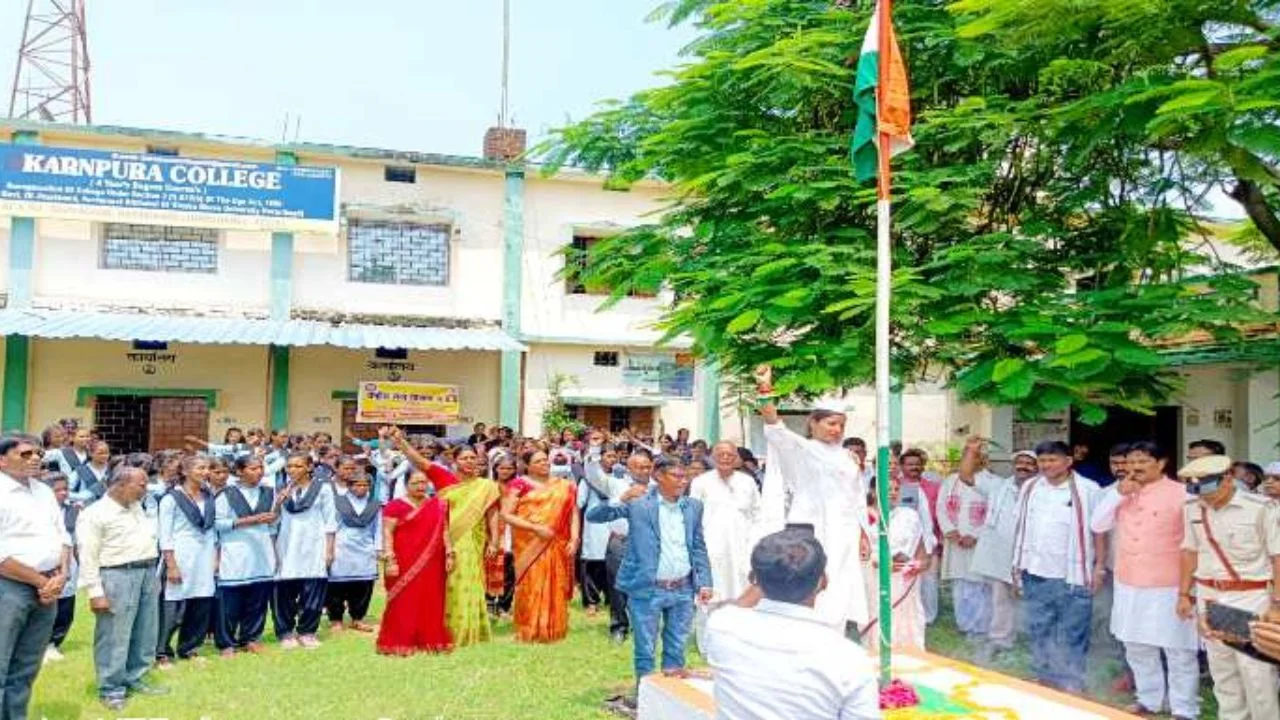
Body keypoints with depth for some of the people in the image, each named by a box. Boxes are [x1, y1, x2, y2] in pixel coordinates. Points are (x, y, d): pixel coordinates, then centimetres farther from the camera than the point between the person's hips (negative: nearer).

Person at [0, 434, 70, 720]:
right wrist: (41, 581, -12)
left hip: (47, 589, 7)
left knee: (26, 668, 14)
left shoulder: (44, 491, 13)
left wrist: (60, 575, -1)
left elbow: (62, 536, 16)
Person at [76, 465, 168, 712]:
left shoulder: (136, 507, 14)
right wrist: (95, 593, -15)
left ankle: (134, 680, 25)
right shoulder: (94, 514, -10)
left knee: (145, 634, 13)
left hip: (147, 573, 8)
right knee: (115, 638, -1)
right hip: (117, 577, -8)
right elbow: (88, 557, -12)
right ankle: (112, 690, 10)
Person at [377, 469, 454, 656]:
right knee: (404, 602, -1)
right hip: (405, 564, -4)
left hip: (431, 564, 4)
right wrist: (389, 560, -16)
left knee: (431, 602, 7)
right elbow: (387, 533, -8)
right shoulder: (395, 506, -4)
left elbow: (444, 531, 12)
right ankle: (400, 642, 5)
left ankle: (430, 640, 15)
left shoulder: (438, 505, 10)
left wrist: (449, 555, 4)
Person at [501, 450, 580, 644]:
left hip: (557, 546, 3)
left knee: (556, 588, 5)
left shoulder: (564, 486, 11)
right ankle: (529, 632, 7)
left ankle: (554, 631, 15)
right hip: (530, 546, -3)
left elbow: (573, 513, 9)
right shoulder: (519, 485, 0)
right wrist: (535, 527, -14)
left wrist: (574, 539, -5)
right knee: (532, 587, -3)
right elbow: (506, 514, -6)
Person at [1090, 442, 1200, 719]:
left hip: (1168, 588, -6)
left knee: (1178, 651, 4)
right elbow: (1097, 525, 2)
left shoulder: (1181, 493, -10)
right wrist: (1118, 494, -9)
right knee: (1137, 649, 18)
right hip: (1128, 586, 6)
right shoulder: (1121, 492, 7)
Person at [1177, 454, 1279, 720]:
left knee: (1257, 675, -3)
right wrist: (1184, 594, 12)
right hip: (1208, 598, 5)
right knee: (1222, 675, 13)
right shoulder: (1192, 509, 2)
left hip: (1251, 599, -5)